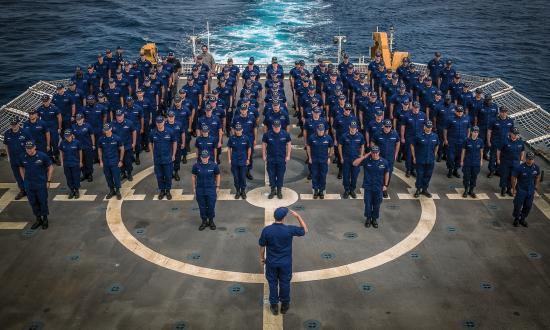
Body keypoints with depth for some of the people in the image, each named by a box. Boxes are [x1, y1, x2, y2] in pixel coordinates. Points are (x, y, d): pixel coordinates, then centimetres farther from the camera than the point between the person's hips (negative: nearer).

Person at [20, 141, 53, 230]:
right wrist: (24, 180, 9)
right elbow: (21, 168, 15)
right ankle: (38, 219, 28)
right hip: (28, 185, 3)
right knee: (33, 203, 12)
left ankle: (45, 219, 23)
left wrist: (48, 181, -6)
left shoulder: (42, 156, -13)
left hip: (41, 184, -3)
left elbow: (50, 167, -4)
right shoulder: (23, 157, -3)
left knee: (43, 202, 6)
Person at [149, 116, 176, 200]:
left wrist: (173, 154, 0)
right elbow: (150, 143, 9)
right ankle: (162, 190, 27)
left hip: (168, 158, -2)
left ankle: (168, 191, 23)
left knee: (168, 176, 6)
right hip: (157, 158, 2)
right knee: (159, 176, 11)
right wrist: (152, 155, 7)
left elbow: (174, 142, 0)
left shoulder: (170, 132, -10)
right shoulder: (153, 132, -5)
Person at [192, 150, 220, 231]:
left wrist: (217, 187, 3)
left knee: (211, 206, 6)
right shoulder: (196, 165, -8)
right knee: (202, 207, 10)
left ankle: (211, 221, 27)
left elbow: (217, 175, 3)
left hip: (211, 189, -1)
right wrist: (194, 188, 5)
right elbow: (194, 176, 4)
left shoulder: (214, 165, -10)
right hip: (200, 190, 1)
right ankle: (204, 221, 27)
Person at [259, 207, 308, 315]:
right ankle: (284, 305, 35)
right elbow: (305, 230, -5)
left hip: (271, 262, 0)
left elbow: (262, 246, -7)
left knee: (273, 283, 18)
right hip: (286, 263, 0)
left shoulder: (266, 230, -19)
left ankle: (274, 306, 31)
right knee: (285, 283, 19)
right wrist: (297, 216, -2)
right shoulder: (289, 229, -22)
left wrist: (262, 258, 11)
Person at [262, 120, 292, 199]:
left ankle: (279, 191, 22)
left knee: (280, 175, 8)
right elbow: (264, 144, 3)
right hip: (270, 159, 0)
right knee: (271, 175, 8)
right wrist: (264, 155, 2)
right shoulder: (267, 134, -8)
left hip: (281, 159, 0)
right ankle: (273, 190, 24)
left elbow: (288, 144, 3)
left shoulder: (285, 134, -8)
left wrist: (288, 155, 1)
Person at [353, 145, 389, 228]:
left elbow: (386, 173, 6)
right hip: (368, 187, -1)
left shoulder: (384, 162, -8)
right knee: (368, 204, 8)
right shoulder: (366, 160, -11)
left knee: (376, 205, 12)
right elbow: (355, 163, -19)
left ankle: (375, 219, 31)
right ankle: (368, 218, 29)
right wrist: (364, 156, -24)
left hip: (378, 188, 1)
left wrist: (385, 185, 6)